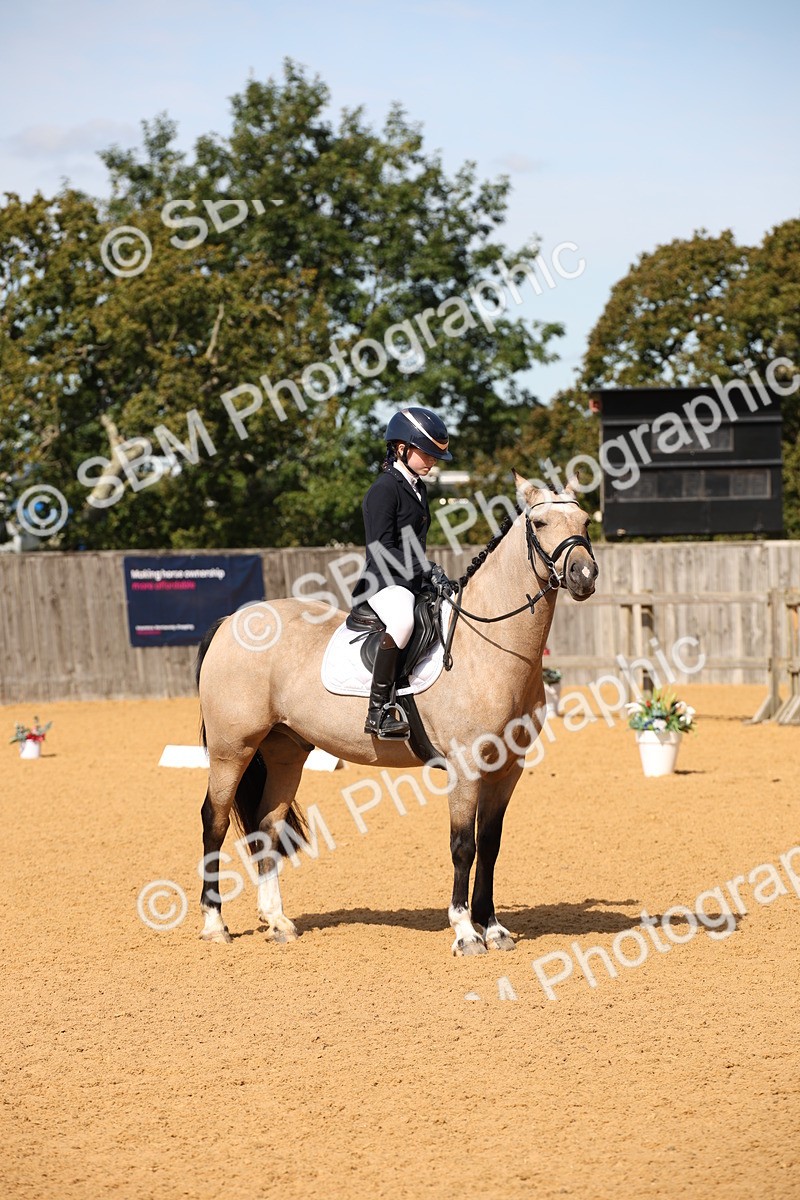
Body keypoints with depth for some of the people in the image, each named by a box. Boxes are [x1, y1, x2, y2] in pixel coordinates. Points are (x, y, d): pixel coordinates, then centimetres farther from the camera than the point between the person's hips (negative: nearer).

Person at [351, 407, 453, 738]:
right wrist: (423, 572, -18)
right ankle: (379, 710, -41)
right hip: (386, 581, -10)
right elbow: (382, 549, -16)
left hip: (415, 581, 10)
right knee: (402, 621, -39)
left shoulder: (417, 488, 19)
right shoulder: (385, 489, -9)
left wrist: (432, 573, 10)